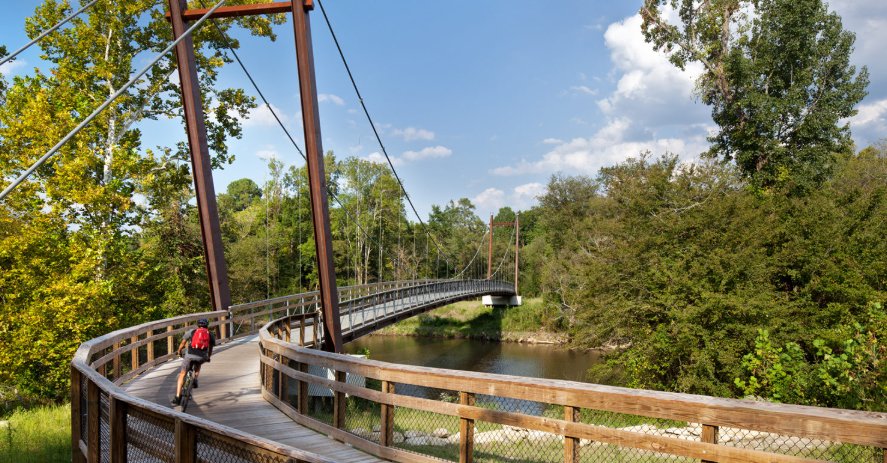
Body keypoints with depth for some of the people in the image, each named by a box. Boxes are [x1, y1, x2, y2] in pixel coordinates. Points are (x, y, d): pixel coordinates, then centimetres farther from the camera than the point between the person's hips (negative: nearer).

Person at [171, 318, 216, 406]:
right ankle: (195, 379, 17)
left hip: (190, 355, -1)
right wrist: (208, 357, 48)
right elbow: (210, 349, 29)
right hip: (202, 357, 1)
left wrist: (179, 351, 47)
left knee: (182, 375, 13)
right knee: (198, 365, 38)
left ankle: (177, 397, 5)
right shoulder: (210, 334, 20)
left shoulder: (191, 331, 18)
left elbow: (182, 343, 27)